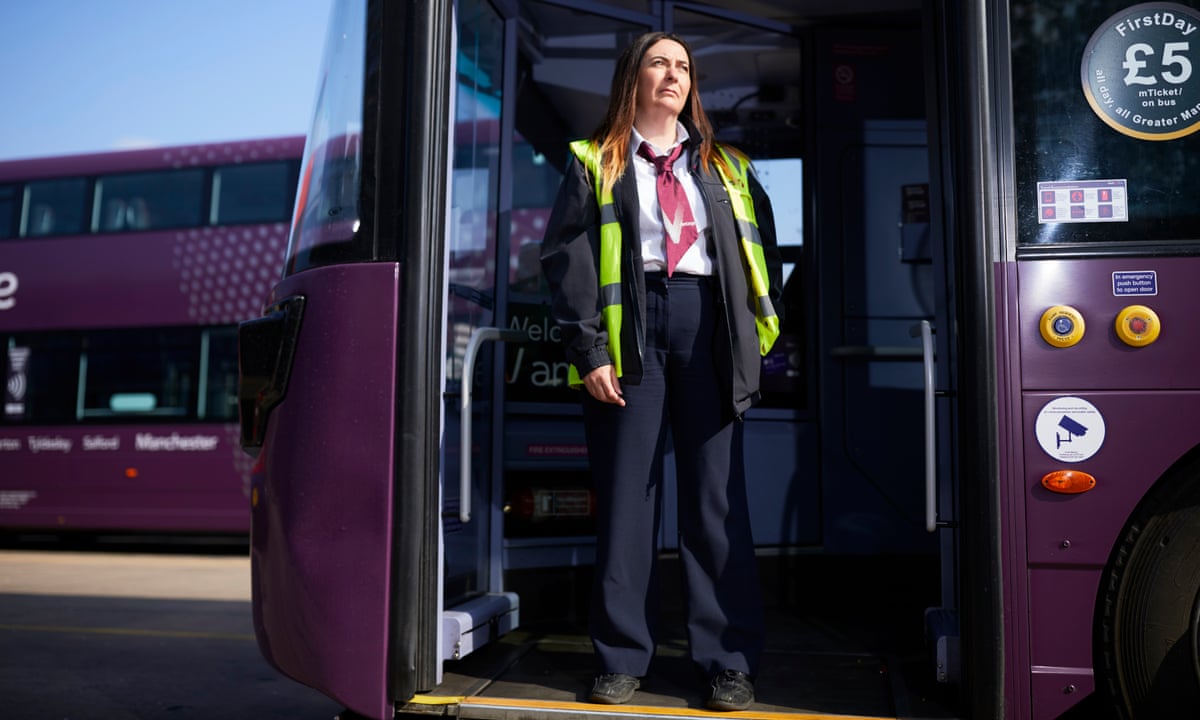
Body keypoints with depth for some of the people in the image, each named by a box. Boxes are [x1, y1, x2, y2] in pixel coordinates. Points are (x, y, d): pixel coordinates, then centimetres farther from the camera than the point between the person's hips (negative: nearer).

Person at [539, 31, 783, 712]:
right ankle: (622, 657, 9)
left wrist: (755, 337, 4)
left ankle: (731, 662, 5)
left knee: (716, 493, 0)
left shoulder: (727, 167, 21)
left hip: (707, 324, 2)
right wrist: (588, 350, -10)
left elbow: (762, 252, 17)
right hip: (631, 326, -1)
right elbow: (568, 257, 1)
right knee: (626, 492, 0)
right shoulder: (595, 163, 12)